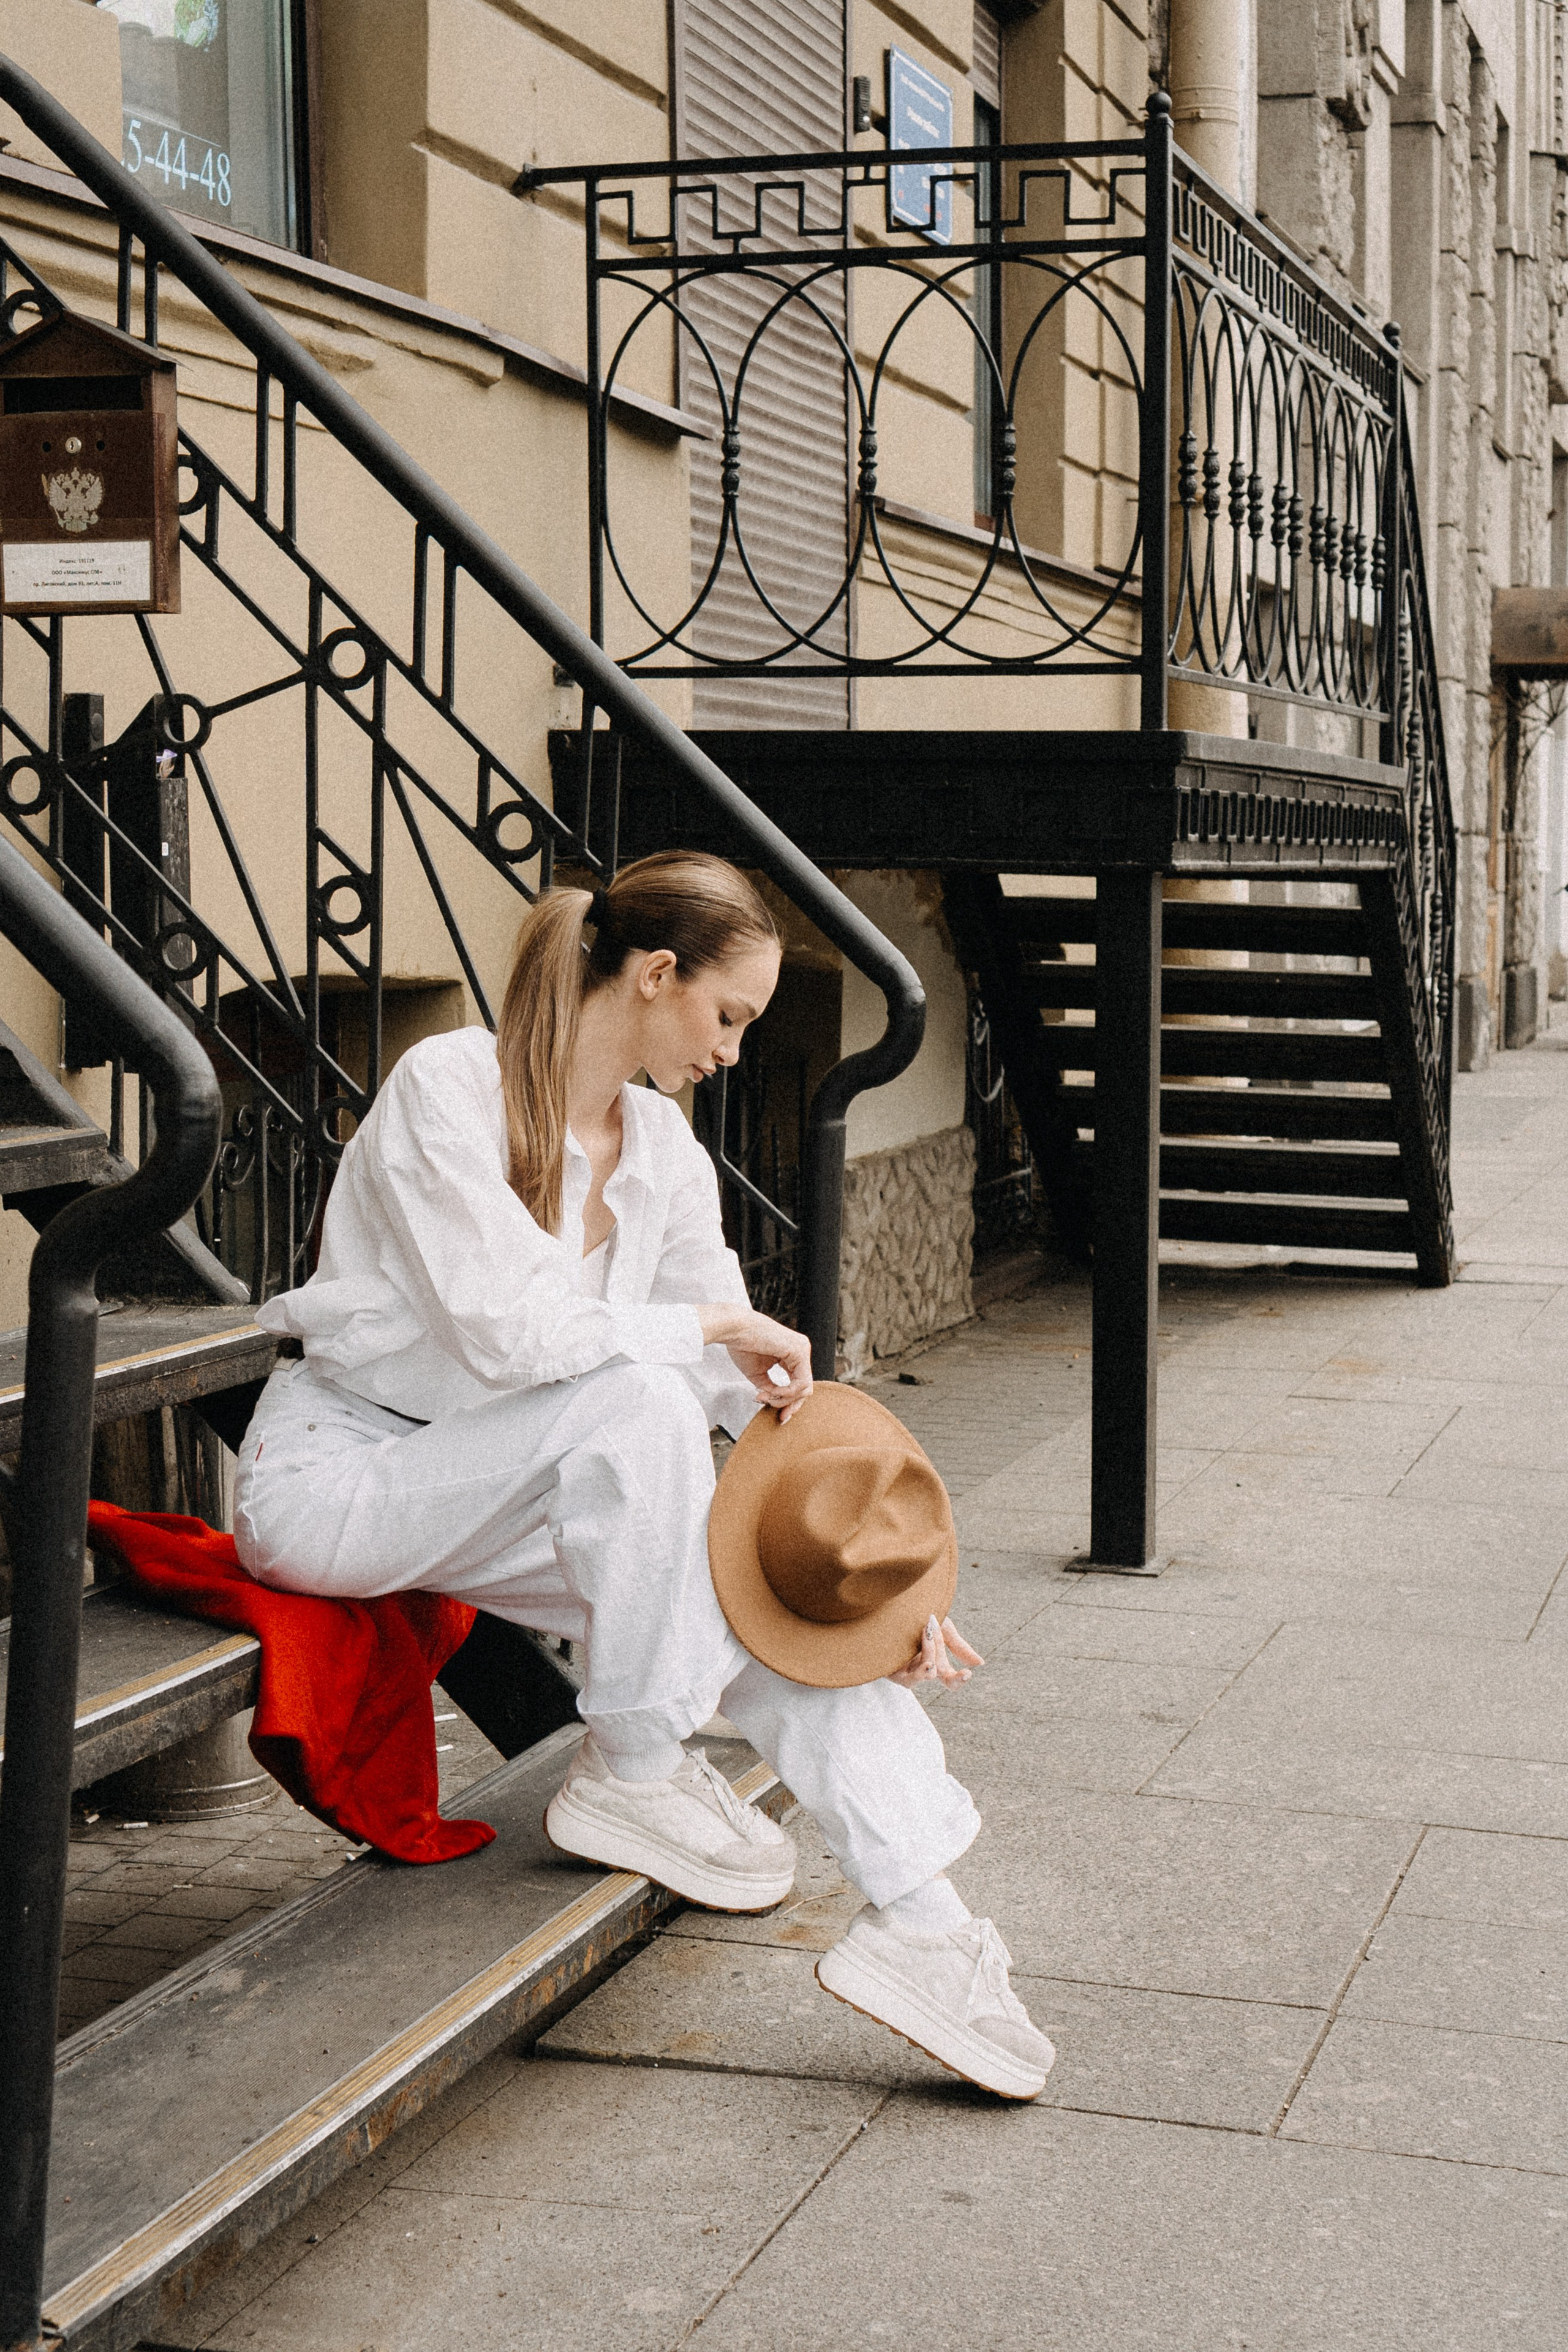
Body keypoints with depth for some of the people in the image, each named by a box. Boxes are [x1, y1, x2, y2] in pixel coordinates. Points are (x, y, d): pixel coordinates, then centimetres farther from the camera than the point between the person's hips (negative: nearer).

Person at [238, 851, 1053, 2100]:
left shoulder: (664, 1150, 5)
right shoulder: (448, 1088, -17)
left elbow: (755, 1394, 4)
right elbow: (505, 1330, -27)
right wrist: (713, 1322, -18)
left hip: (483, 1497, 7)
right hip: (337, 1473, -6)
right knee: (639, 1401, -32)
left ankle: (919, 1918, -20)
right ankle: (630, 1775, -18)